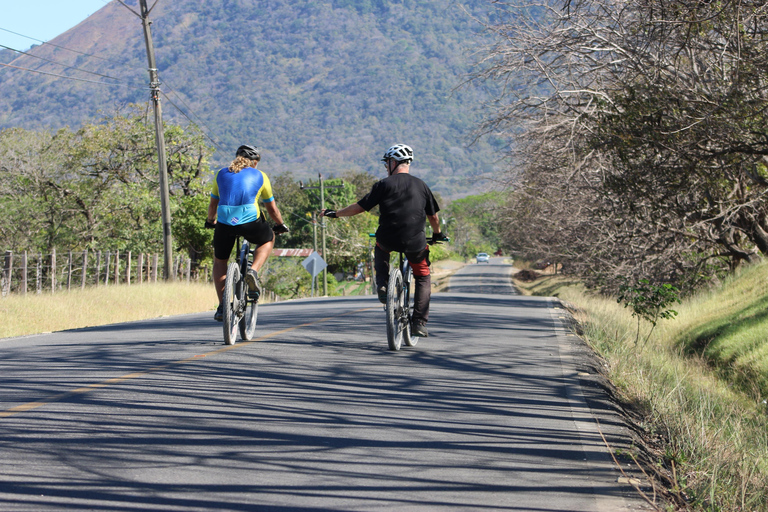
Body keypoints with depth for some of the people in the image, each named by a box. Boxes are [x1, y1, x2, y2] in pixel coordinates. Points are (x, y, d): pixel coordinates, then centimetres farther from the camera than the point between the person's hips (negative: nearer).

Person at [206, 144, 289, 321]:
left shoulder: (222, 174, 20)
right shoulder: (259, 176, 15)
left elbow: (213, 203, 28)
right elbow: (272, 208, 20)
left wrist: (210, 221, 47)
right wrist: (280, 225, 37)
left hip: (224, 223, 2)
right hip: (251, 222, -2)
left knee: (220, 261, 25)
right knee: (268, 240, 32)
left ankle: (222, 307, 16)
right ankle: (253, 271, 7)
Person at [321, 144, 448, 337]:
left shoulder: (383, 185, 1)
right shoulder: (421, 185, 10)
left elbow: (360, 207, 0)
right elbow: (433, 215, 17)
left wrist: (335, 213, 13)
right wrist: (437, 234, 36)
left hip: (388, 239, -1)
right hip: (415, 243, 1)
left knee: (380, 250, 36)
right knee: (423, 278, 21)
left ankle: (382, 285, 15)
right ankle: (419, 323, 9)